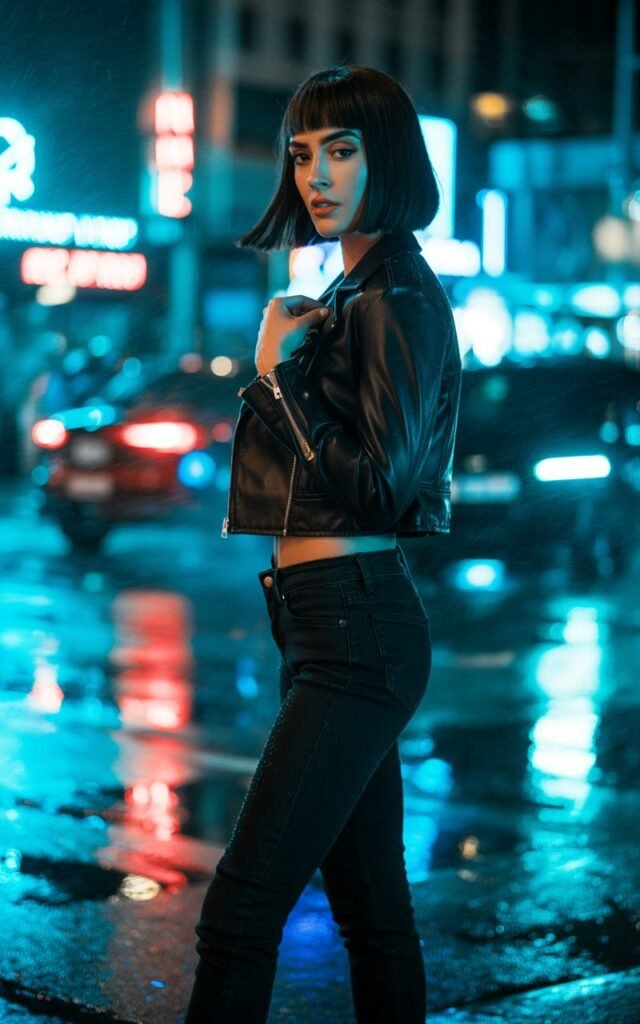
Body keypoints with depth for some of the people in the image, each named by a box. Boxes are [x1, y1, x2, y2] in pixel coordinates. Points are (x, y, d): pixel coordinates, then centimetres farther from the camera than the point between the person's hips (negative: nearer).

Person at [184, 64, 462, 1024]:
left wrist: (278, 371, -12)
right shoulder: (354, 291, 18)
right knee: (372, 909, 14)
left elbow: (378, 482, -18)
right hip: (344, 628, 10)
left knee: (240, 908, -12)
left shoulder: (397, 300, -11)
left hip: (355, 627, -10)